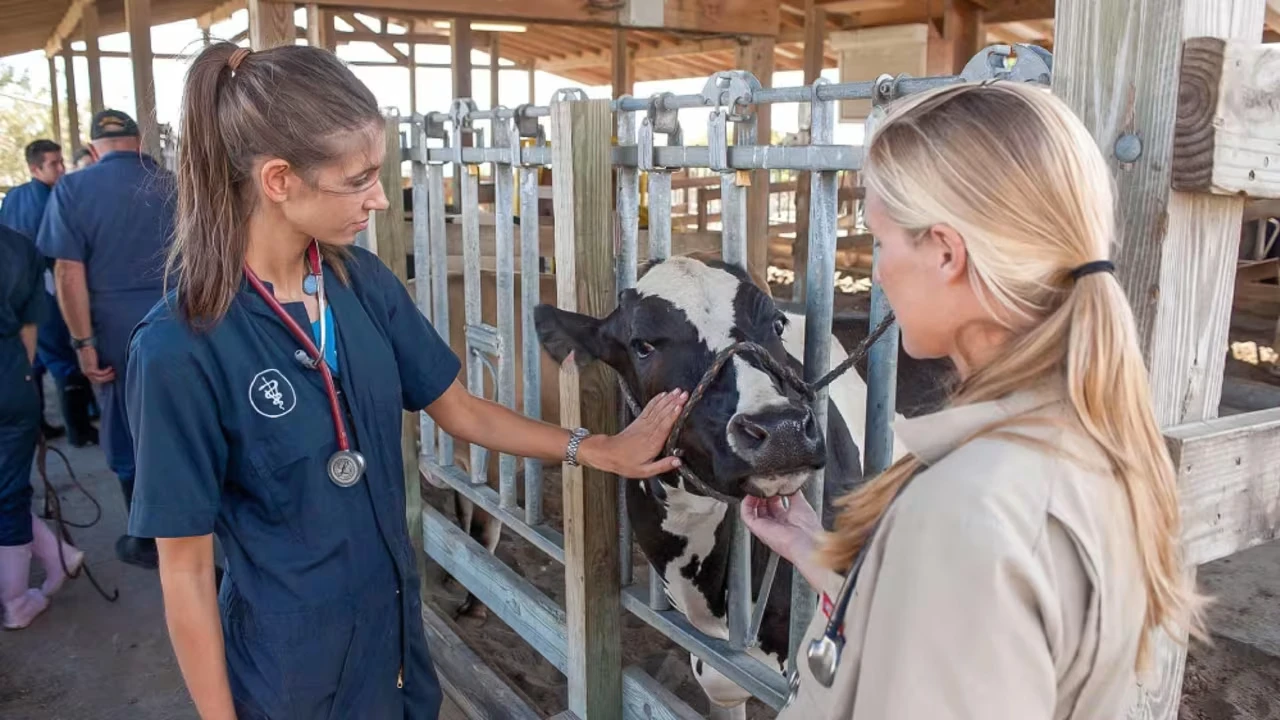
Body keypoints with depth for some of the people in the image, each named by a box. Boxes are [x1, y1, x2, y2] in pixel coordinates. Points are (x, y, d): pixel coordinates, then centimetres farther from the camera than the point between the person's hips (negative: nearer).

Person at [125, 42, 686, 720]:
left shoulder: (363, 280, -6)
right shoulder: (179, 349, -23)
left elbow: (456, 408, 5)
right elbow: (185, 570, -16)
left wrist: (595, 450, 4)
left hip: (394, 622, 6)